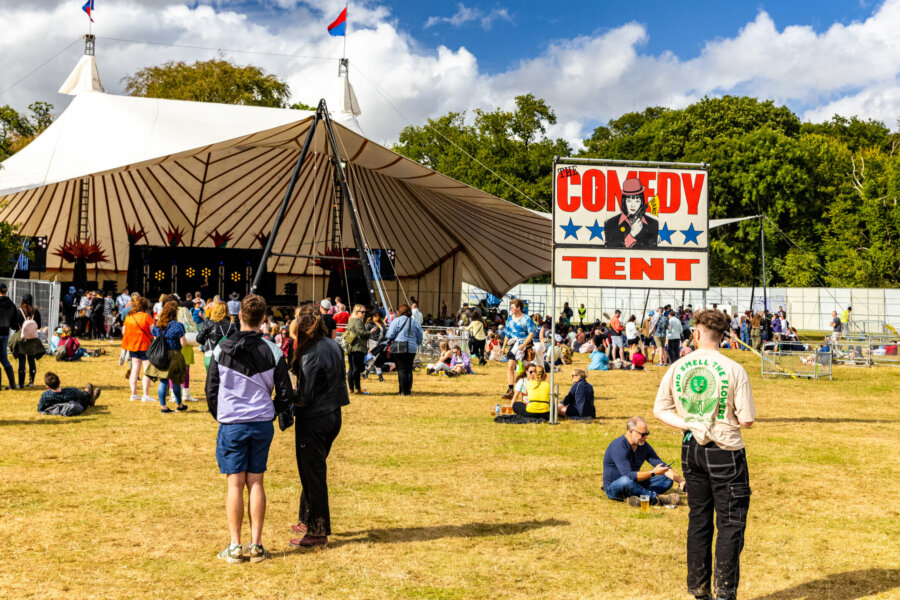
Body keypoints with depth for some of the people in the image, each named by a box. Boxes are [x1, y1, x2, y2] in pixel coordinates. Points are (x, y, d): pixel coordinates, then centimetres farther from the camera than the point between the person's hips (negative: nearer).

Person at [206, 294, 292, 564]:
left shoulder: (221, 349, -6)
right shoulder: (273, 351, -3)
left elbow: (211, 390, 0)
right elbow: (285, 394, 1)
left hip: (232, 425, -1)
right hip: (262, 425, 2)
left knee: (235, 484, 3)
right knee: (256, 483, 8)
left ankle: (234, 547, 5)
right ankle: (256, 544, 11)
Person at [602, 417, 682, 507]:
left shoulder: (644, 446, 2)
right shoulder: (618, 446, -22)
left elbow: (662, 466, 4)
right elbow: (628, 475, -31)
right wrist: (653, 472, -34)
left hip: (634, 485, 8)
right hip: (613, 488, -8)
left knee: (667, 480, -5)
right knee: (627, 481, -42)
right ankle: (658, 498, -25)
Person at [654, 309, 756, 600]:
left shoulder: (677, 368, -2)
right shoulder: (734, 369, -13)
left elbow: (660, 409, 4)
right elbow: (747, 420, -11)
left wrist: (688, 424, -3)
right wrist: (726, 417, 7)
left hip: (691, 450, 4)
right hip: (725, 452, -4)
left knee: (698, 521, 15)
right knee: (730, 523, 5)